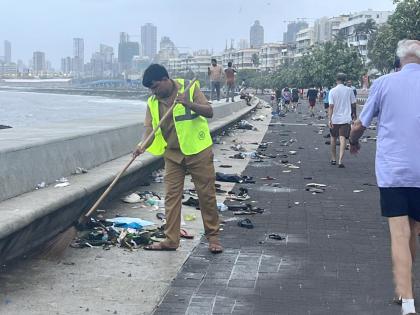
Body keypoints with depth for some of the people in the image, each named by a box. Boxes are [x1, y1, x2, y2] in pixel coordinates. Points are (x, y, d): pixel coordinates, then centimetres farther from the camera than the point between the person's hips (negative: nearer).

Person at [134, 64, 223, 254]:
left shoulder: (190, 89, -9)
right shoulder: (153, 102, 2)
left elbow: (209, 112, -14)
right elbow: (150, 127, -5)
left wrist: (188, 103, -31)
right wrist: (143, 146, -25)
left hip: (198, 151, -4)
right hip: (173, 154, 4)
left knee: (207, 194, 3)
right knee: (171, 196, 3)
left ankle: (213, 237, 15)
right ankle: (171, 240, 11)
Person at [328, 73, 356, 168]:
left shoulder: (332, 91, -5)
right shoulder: (349, 90, -1)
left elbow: (331, 106, -11)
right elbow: (353, 104, 5)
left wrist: (329, 119, -13)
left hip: (335, 119, 0)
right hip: (345, 118, 0)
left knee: (333, 138, 16)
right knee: (342, 139, -5)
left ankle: (333, 159, 26)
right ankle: (340, 161, -17)